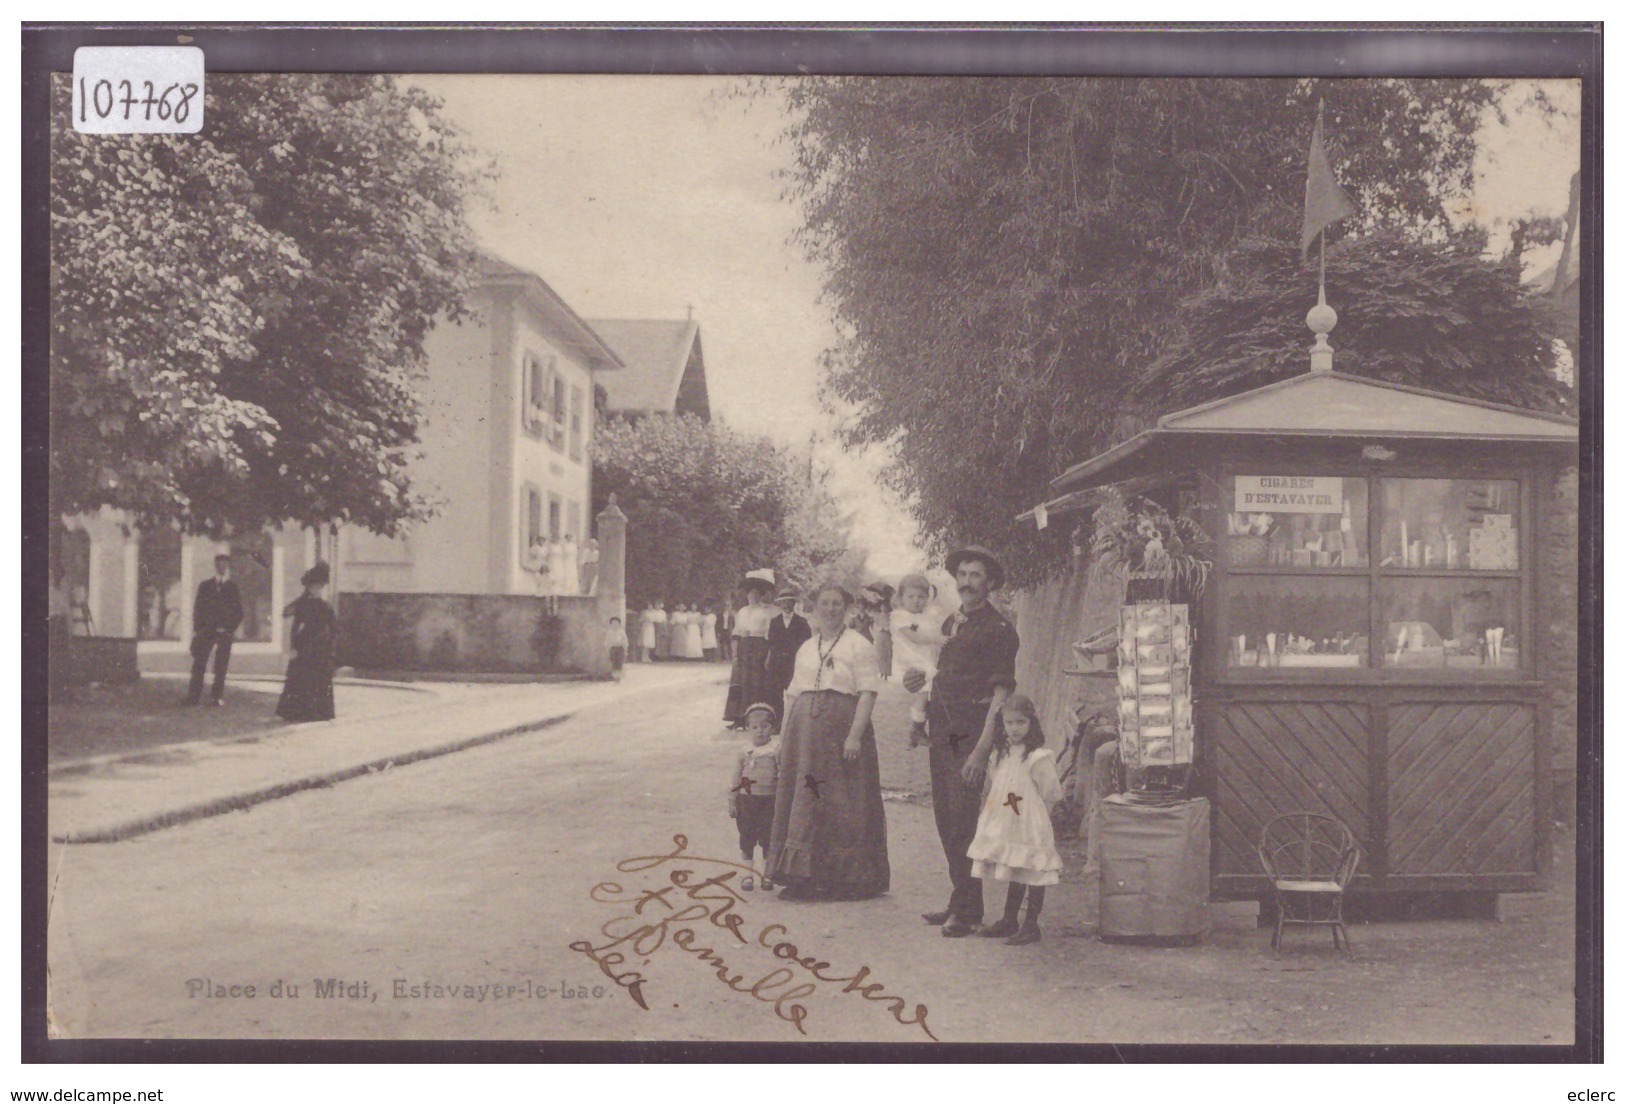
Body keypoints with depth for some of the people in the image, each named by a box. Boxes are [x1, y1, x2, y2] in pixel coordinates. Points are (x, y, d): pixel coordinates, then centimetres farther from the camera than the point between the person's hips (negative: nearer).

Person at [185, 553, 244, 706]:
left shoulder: (233, 587, 9)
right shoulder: (205, 585, 13)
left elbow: (238, 612, 7)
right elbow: (197, 608, 10)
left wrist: (229, 628, -5)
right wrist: (197, 629, -1)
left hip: (224, 632, -1)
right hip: (206, 630, 1)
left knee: (221, 667, -4)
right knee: (198, 664, -6)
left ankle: (216, 697, -3)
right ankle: (193, 697, -7)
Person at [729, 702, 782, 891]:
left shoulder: (776, 749, -3)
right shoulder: (744, 751, 3)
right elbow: (735, 778, 8)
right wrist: (731, 802, 6)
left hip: (770, 799, -2)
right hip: (746, 799, 2)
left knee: (768, 836, 3)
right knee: (747, 836, 6)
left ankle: (767, 874, 15)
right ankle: (747, 872, 16)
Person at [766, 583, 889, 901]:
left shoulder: (859, 646, 0)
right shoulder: (806, 650, 18)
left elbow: (868, 693, -9)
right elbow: (793, 696, 18)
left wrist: (855, 735, -19)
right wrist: (784, 739, 11)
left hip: (842, 731, -6)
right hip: (806, 733, 6)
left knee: (844, 806, -3)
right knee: (803, 803, 5)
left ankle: (848, 880, 4)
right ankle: (805, 878, 12)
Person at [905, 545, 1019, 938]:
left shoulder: (997, 629, -6)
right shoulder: (950, 624, 18)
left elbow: (1001, 694, -11)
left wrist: (982, 749, -18)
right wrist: (921, 680, 6)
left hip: (972, 734, -8)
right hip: (942, 734, 8)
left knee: (964, 820, -10)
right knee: (946, 819, 9)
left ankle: (967, 910, -5)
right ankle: (960, 900, 18)